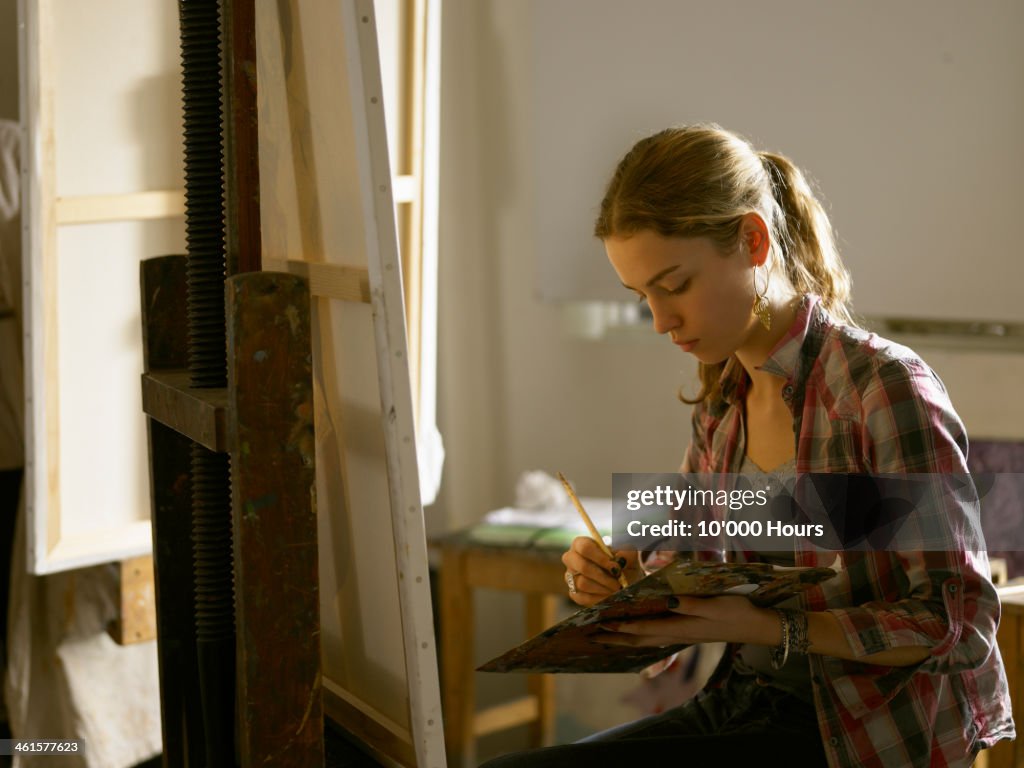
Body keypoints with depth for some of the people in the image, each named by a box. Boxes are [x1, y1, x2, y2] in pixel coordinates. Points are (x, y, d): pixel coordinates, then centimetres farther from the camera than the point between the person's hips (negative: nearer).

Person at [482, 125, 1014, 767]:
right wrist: (626, 575, -3)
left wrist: (771, 629, -24)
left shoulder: (886, 389, -16)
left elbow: (961, 624, -16)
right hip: (739, 706, 7)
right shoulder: (721, 400, 7)